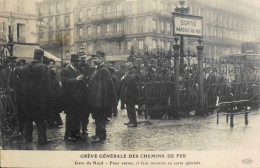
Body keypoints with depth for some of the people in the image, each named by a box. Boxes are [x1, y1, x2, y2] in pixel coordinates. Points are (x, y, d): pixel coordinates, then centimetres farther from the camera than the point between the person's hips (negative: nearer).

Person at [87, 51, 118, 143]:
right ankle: (99, 134, 26)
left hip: (100, 100, -9)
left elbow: (109, 85, -19)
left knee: (99, 118, -2)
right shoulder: (96, 70, 16)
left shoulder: (104, 70, -15)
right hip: (95, 100, 9)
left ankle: (101, 136, 7)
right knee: (98, 118, 16)